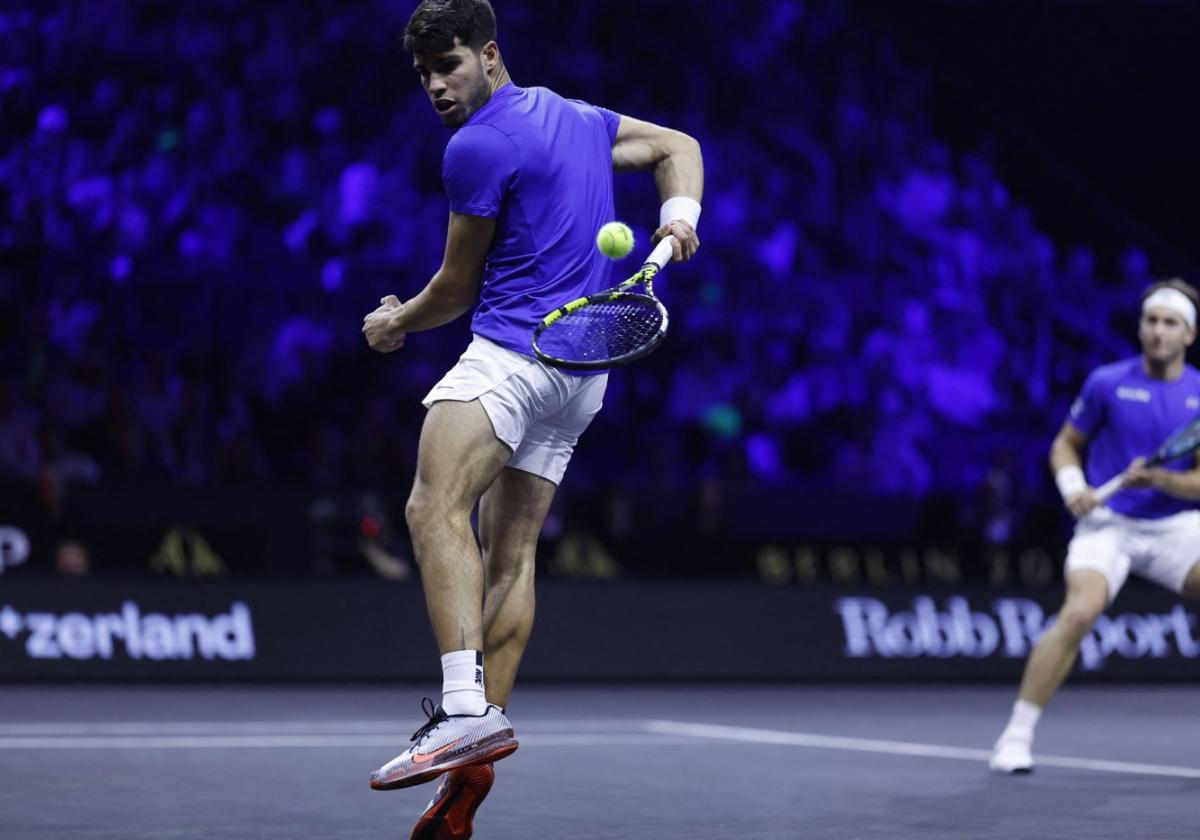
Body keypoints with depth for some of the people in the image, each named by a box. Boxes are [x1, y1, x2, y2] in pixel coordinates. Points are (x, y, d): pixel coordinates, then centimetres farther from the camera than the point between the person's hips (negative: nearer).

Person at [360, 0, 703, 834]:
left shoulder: (478, 146, -8)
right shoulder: (575, 117, 20)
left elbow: (457, 286, -1)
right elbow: (678, 145, 29)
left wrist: (397, 322, 20)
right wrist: (681, 216, 9)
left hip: (514, 350, -10)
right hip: (580, 373, 10)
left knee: (436, 508, -26)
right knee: (509, 555, 7)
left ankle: (465, 711, -43)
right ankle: (476, 759, 3)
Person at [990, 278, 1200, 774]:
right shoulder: (1107, 383, -2)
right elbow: (1066, 444, 10)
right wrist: (1073, 485, -10)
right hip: (1108, 522, -2)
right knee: (1080, 611, -27)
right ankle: (1017, 736, -19)